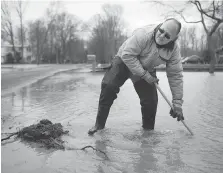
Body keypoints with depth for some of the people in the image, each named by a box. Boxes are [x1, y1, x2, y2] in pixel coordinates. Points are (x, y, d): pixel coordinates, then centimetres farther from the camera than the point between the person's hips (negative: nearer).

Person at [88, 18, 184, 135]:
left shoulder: (174, 50, -21)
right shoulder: (143, 34, -36)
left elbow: (176, 76, -15)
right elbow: (127, 55, -32)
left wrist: (177, 104, -16)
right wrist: (145, 75, -33)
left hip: (147, 70, 3)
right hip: (125, 61, -3)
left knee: (151, 101, -9)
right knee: (108, 86, -22)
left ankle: (148, 130, 16)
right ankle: (99, 124, -8)